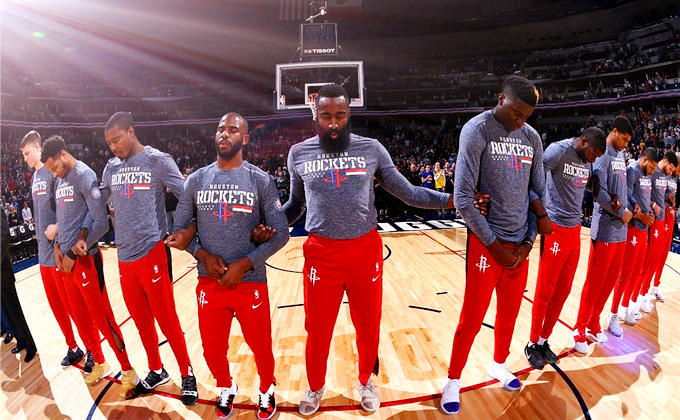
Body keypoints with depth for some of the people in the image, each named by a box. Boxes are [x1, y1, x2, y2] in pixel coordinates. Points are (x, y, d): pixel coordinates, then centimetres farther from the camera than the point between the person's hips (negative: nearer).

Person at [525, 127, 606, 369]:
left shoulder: (587, 161, 12)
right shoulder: (559, 150, -12)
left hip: (575, 230, 8)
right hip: (555, 229, -8)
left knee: (563, 291, 12)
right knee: (545, 291, 1)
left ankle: (544, 340, 26)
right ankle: (532, 344, 17)